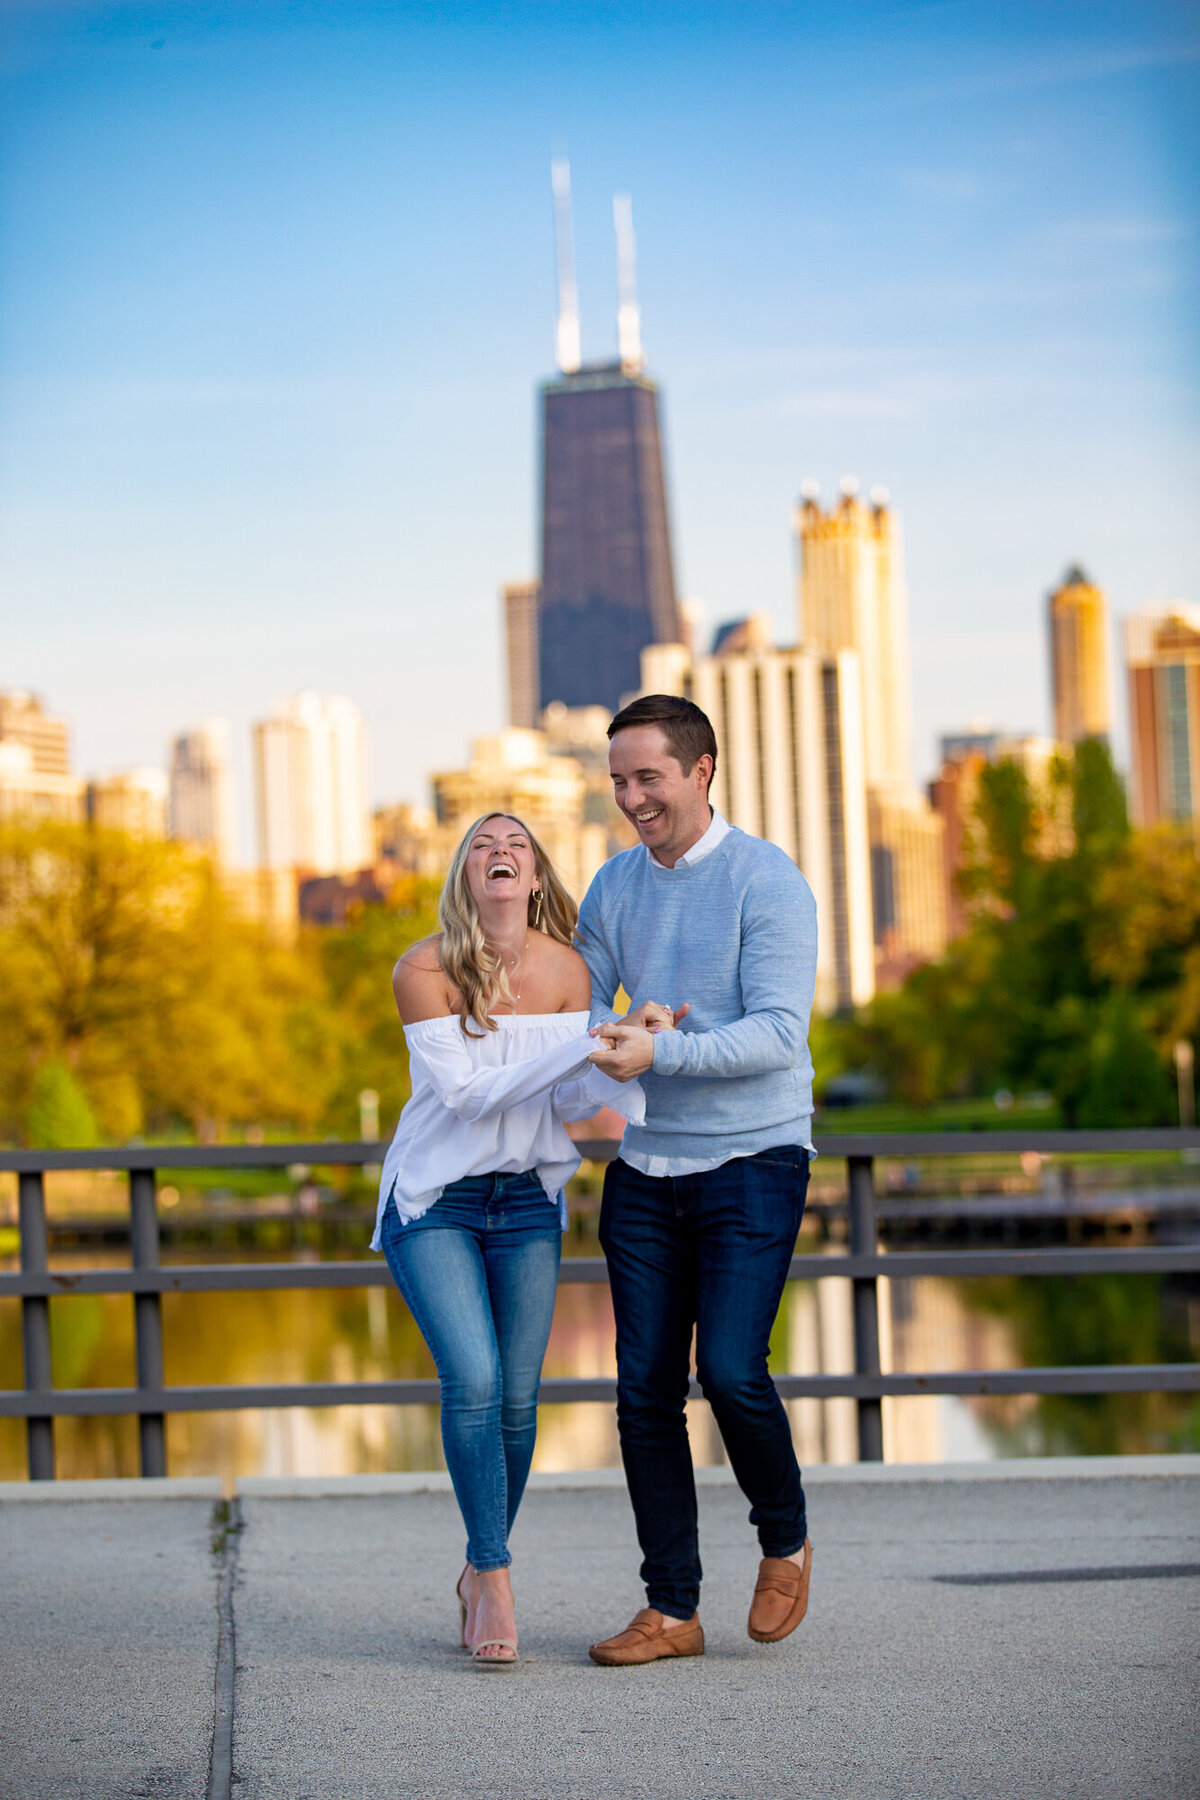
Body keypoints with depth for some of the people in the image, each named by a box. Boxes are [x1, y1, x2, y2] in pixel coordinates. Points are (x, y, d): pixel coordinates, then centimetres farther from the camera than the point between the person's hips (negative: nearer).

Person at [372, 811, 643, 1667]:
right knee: (473, 1378, -19)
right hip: (434, 1200, -3)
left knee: (517, 1398, 1)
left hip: (527, 1200, 3)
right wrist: (579, 1039, -28)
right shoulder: (425, 969, -16)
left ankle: (481, 1572, 23)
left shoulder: (567, 969, -6)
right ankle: (495, 1578, -6)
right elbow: (463, 1092, -21)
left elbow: (573, 1100, -6)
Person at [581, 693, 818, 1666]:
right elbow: (575, 1010, 8)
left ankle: (786, 1540, 12)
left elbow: (778, 1034, -18)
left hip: (753, 1160, -5)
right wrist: (621, 1030, -15)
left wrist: (660, 1051, -30)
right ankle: (672, 1610, 10)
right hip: (645, 1172, 5)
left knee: (730, 1369, -16)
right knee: (646, 1391, 2)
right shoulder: (615, 885, 8)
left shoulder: (768, 881, -11)